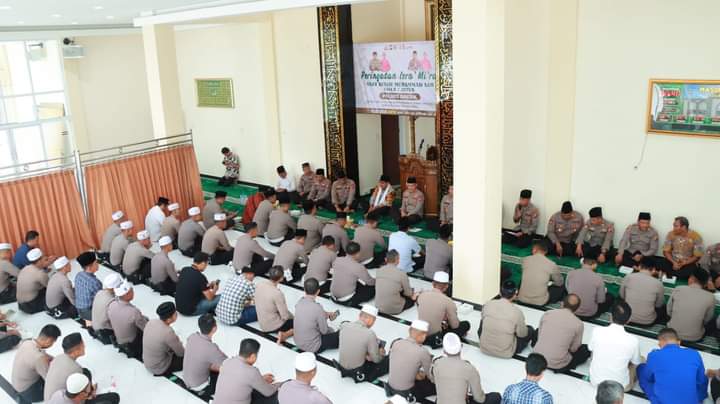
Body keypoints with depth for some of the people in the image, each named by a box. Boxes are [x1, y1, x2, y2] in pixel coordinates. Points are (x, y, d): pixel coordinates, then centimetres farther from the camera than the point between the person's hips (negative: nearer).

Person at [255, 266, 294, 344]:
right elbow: (285, 315, -24)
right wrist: (293, 317, 0)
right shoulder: (277, 293, -30)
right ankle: (284, 335, -11)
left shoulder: (259, 285, -9)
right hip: (274, 327, -8)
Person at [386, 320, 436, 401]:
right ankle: (408, 397, 2)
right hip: (406, 392, -5)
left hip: (390, 387, 5)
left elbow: (400, 365, 4)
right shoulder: (423, 352, -22)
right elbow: (430, 375, -7)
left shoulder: (395, 343, -10)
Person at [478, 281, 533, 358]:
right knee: (530, 330, 17)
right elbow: (522, 334, -4)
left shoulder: (487, 305, -10)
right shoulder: (517, 312, -19)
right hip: (505, 353, -3)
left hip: (484, 349, 3)